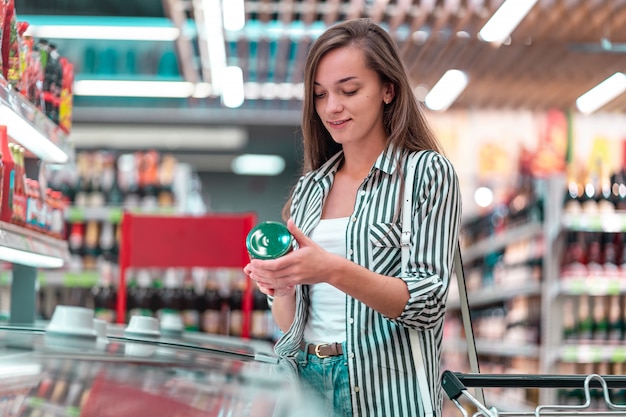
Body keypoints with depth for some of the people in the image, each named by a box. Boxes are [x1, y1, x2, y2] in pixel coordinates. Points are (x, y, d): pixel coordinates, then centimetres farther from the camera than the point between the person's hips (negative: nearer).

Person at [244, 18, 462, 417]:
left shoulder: (428, 172, -3)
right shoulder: (309, 187, 11)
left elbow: (428, 304, -12)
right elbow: (289, 324, 12)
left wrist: (335, 271, -25)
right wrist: (280, 287, -10)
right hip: (303, 382, 4)